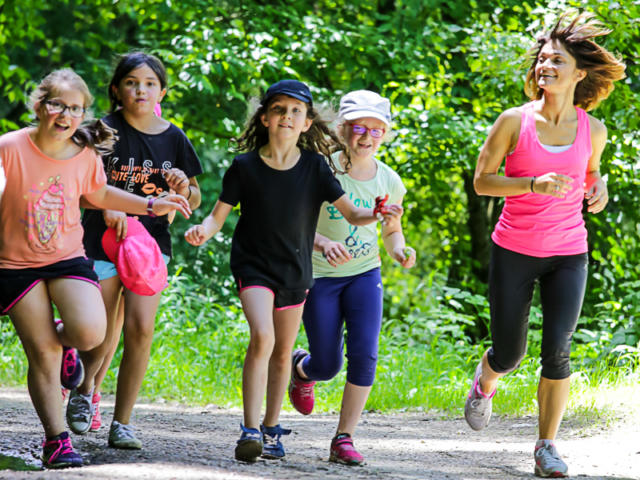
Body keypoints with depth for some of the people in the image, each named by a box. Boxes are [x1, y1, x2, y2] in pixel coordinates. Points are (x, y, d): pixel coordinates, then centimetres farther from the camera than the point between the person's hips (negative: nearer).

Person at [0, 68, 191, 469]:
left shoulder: (86, 156, -4)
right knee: (42, 355, -3)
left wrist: (151, 206, 13)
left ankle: (61, 338, 17)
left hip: (68, 258, 2)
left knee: (90, 333, -20)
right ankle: (57, 439, 10)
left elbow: (98, 194, 16)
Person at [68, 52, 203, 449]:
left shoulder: (173, 139, 4)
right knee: (102, 335, -1)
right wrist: (107, 207, -21)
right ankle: (85, 391, 32)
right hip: (105, 240, -1)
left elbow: (195, 200, 12)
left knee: (140, 328, -13)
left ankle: (122, 424, -4)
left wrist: (182, 188, -10)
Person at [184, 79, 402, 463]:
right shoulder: (245, 166, -10)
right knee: (262, 338, -23)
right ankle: (250, 430, -22)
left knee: (283, 351, 13)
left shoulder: (314, 167, -7)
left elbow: (351, 213, -6)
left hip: (296, 270, 3)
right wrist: (202, 231, -28)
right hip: (254, 266, -3)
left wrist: (378, 216, -27)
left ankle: (271, 429, 29)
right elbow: (219, 215, -6)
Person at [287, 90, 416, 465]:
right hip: (320, 275, -2)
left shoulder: (388, 181, -2)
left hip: (364, 274, 2)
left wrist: (399, 251, -9)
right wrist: (322, 242, -32)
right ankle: (301, 370, 41)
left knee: (365, 354, -16)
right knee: (327, 366, 1)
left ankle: (344, 439, -5)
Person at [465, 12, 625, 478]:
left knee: (557, 350, -13)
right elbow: (481, 180, -5)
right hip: (514, 251, -1)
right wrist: (535, 184, -20)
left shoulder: (593, 130, 0)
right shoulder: (515, 121, -8)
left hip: (568, 255, 1)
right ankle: (485, 383, 44)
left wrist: (598, 186, -5)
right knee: (508, 354, 6)